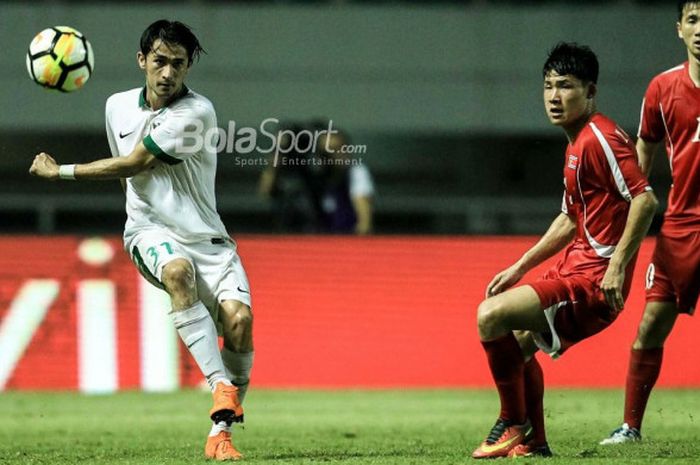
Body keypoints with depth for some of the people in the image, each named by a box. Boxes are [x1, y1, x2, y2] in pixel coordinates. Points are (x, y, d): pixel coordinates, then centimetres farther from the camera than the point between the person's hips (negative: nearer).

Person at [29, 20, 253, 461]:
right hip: (150, 230, 2)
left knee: (238, 318, -23)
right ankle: (222, 390, -39)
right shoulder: (119, 106, 5)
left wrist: (60, 171, -6)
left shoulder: (197, 112, -13)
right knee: (178, 271, -34)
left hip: (205, 237, -2)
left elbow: (133, 164, -13)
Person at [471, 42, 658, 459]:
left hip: (594, 281, -11)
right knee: (520, 339, 24)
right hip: (574, 269, 11)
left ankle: (514, 424, -3)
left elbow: (645, 199, -25)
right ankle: (533, 442, 30)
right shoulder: (577, 143, 16)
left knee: (492, 316, -18)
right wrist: (521, 267, 24)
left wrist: (617, 265, -28)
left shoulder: (601, 137, -16)